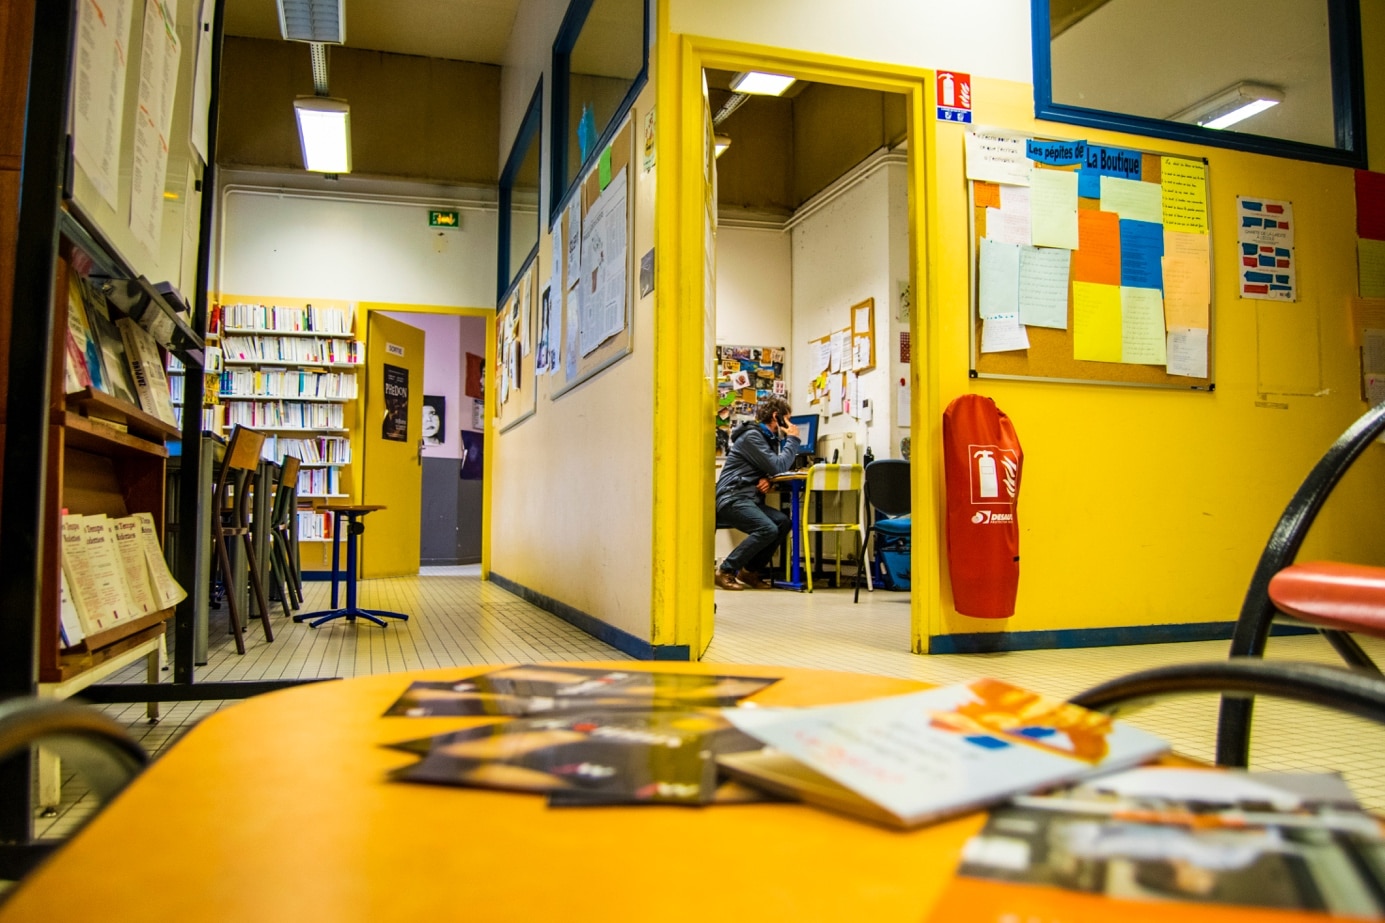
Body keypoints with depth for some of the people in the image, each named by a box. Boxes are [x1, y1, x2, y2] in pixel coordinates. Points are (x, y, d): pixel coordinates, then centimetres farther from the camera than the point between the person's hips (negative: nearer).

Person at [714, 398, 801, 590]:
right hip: (732, 498, -9)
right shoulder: (751, 436, -11)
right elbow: (777, 466, -16)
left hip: (749, 499, 9)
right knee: (768, 529, -27)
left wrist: (767, 479, -5)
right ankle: (725, 571, -17)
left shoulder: (770, 438, 19)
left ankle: (750, 570, 0)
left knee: (783, 522, -12)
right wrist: (792, 439, -4)